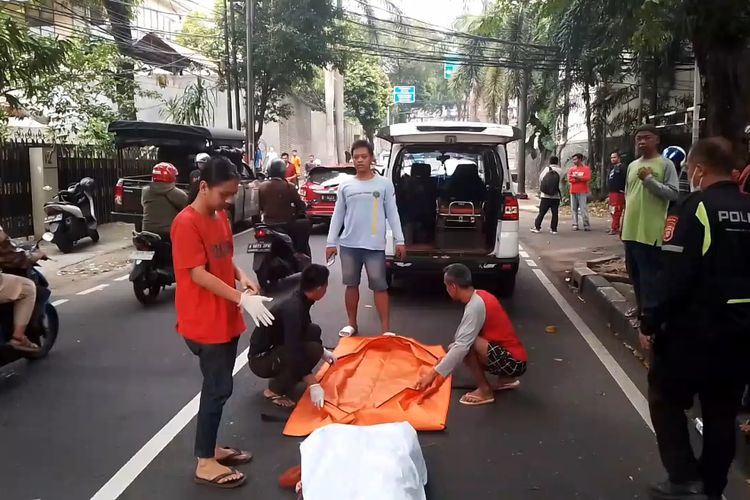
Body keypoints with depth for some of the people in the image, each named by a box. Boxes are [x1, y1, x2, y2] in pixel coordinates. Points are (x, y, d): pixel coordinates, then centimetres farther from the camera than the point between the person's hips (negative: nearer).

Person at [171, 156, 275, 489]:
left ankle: (211, 448, 32)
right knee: (218, 388, -1)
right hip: (204, 322, -8)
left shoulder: (221, 217, 8)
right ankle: (205, 464, 13)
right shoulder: (187, 223, -18)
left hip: (227, 318, 8)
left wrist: (243, 277, -2)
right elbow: (198, 274, -22)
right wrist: (242, 298, -26)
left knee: (218, 387, 17)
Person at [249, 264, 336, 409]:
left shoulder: (299, 300, -2)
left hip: (274, 348, 9)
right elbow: (294, 352, -36)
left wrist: (323, 352, 20)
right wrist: (314, 386, -37)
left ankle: (286, 375, 9)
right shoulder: (293, 309, -29)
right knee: (312, 350, -25)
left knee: (313, 331, 3)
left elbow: (301, 333, 18)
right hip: (261, 359, -9)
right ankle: (274, 391, -9)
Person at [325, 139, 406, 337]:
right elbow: (337, 215, 9)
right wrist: (331, 242, 6)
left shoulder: (384, 183, 1)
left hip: (375, 245, -3)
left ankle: (386, 329, 3)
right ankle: (352, 324, 26)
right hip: (349, 244, 3)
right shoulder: (345, 185, 7)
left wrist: (399, 240, -4)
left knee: (379, 286, -1)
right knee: (351, 285, 12)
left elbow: (392, 213, 1)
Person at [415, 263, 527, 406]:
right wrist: (448, 356, 26)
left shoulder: (475, 305, -22)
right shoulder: (479, 297, 7)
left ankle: (485, 391, -7)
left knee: (467, 345, -24)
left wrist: (433, 373, -23)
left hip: (513, 362, -10)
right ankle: (506, 379, 18)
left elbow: (462, 345, -27)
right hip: (511, 358, 10)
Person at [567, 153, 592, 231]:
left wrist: (576, 177, -9)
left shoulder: (586, 168, 2)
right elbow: (569, 179, -2)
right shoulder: (571, 169, 12)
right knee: (574, 209, 4)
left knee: (584, 209, -8)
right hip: (573, 192, 4)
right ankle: (575, 225, 8)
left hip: (583, 192, -4)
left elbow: (587, 178, -13)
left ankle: (587, 225, -5)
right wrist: (580, 178, -11)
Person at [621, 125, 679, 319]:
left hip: (651, 230, -7)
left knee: (649, 273, -4)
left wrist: (649, 179, -19)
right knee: (634, 270, 16)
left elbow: (673, 194, -14)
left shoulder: (665, 164, -6)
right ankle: (640, 304, 31)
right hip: (631, 229, 7)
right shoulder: (632, 165, 14)